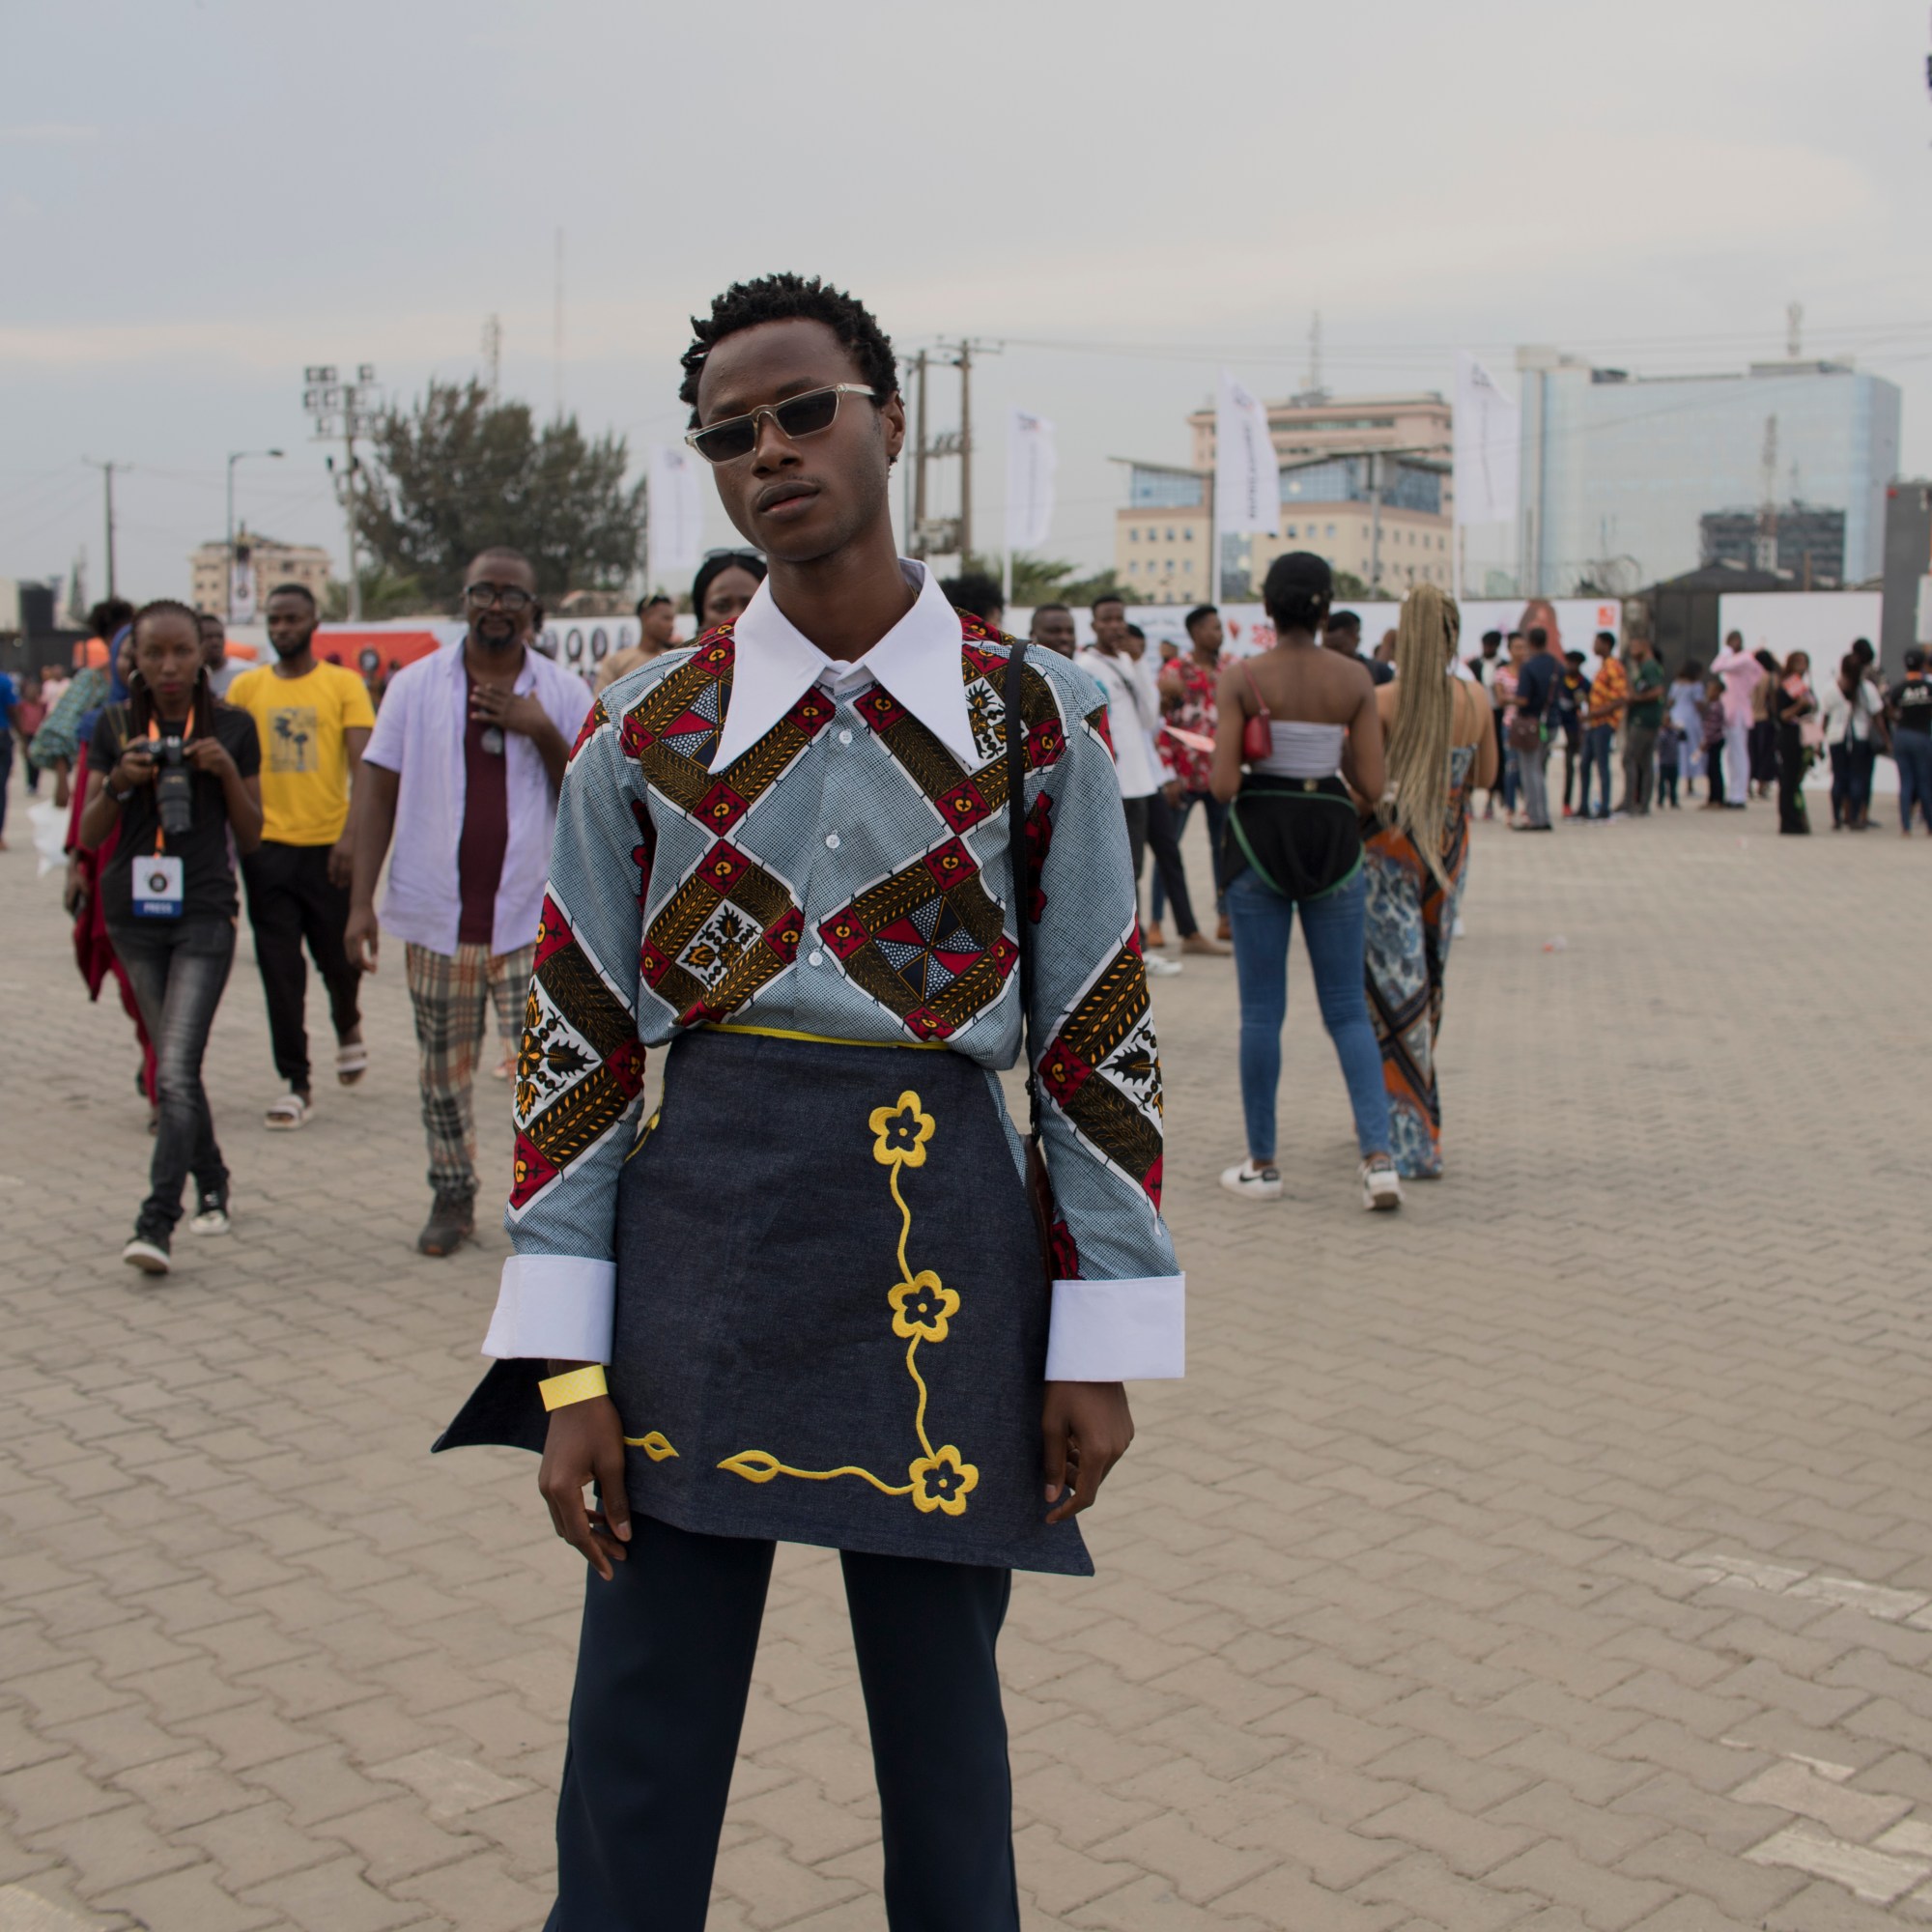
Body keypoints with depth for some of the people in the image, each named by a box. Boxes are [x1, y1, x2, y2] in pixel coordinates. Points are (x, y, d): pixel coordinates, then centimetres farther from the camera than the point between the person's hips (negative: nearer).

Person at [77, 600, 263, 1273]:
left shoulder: (233, 727, 0)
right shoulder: (116, 729, 3)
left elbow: (251, 836, 4)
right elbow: (90, 834, 4)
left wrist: (228, 772, -12)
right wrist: (118, 783, -14)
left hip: (204, 914, -3)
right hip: (135, 914, 3)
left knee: (176, 1071, -13)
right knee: (175, 1068, 13)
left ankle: (157, 1223, -14)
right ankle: (211, 1184, 31)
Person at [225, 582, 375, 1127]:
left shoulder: (344, 685, 0)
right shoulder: (246, 687, 6)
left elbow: (362, 765, -7)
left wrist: (351, 834, -19)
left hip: (328, 846, -1)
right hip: (267, 845, 2)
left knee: (338, 956, 8)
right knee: (280, 970, 0)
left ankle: (348, 1029, 41)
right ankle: (296, 1084, 7)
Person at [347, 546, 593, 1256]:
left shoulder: (565, 693, 3)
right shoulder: (417, 685, 4)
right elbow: (377, 791, 3)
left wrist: (542, 735, -15)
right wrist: (361, 899, -3)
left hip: (533, 914, -1)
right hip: (437, 915, 1)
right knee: (442, 1069, 10)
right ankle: (452, 1197, 26)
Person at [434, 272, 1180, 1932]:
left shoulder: (1032, 721, 0)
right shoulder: (647, 734, 2)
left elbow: (1102, 1046, 2)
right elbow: (575, 1052, 3)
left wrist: (1101, 1347, 0)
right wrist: (567, 1369, -2)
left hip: (944, 1246, 0)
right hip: (700, 1247, 1)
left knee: (942, 1720, 14)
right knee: (642, 1747, 8)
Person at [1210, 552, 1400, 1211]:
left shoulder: (1241, 677, -8)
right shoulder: (1356, 677, -3)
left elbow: (1223, 785, -13)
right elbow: (1371, 785, -4)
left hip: (1260, 839, -1)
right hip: (1334, 840, 2)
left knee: (1261, 1011, 8)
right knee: (1348, 1010, 10)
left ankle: (1262, 1166, 15)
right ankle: (1379, 1157, -2)